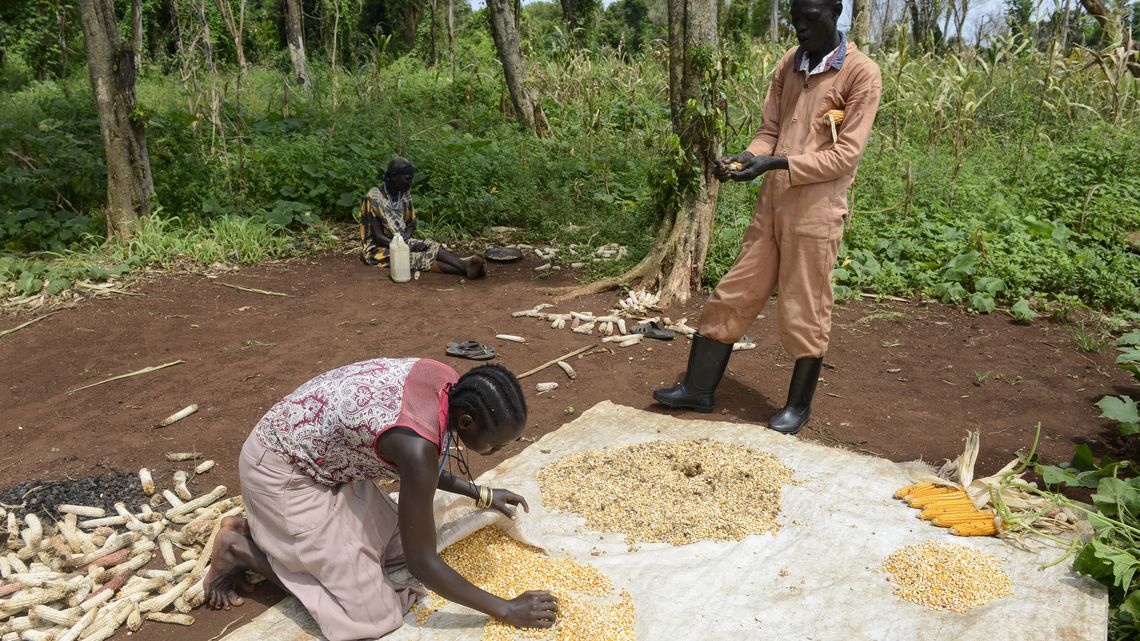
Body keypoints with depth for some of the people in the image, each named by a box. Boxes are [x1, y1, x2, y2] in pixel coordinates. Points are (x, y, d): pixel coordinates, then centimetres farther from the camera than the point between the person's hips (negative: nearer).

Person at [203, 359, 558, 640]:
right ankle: (240, 549, 8)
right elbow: (422, 562, -23)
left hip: (320, 452, 8)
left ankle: (262, 529, 18)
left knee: (396, 550, 12)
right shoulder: (417, 444, -35)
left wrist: (481, 494, 11)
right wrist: (506, 610, -16)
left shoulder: (450, 384, -11)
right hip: (282, 474, -8)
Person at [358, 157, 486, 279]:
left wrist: (403, 241, -12)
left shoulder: (404, 194, 2)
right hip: (376, 248, -6)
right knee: (417, 258, -29)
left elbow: (412, 224, 9)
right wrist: (404, 247, -25)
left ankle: (465, 265, -46)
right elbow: (377, 236, -19)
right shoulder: (374, 198, -18)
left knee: (430, 246, -21)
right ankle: (465, 269, -48)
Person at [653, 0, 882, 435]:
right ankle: (698, 390, 18)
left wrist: (776, 164, -22)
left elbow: (845, 154, -13)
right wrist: (745, 158, -9)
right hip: (770, 206, 6)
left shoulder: (862, 73, -8)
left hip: (815, 212, -6)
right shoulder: (787, 65, 11)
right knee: (731, 297, 8)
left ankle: (799, 405, 21)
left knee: (803, 312, 3)